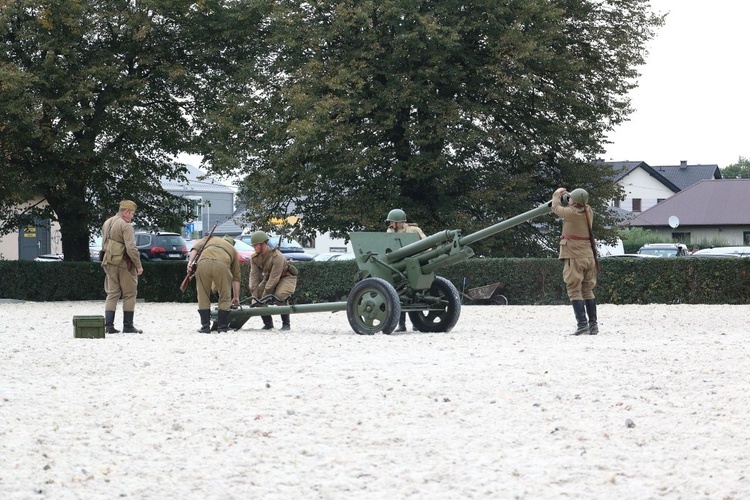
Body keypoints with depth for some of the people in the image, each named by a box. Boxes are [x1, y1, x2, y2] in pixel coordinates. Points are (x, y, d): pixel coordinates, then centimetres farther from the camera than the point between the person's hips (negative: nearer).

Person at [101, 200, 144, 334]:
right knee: (129, 295, 3)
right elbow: (131, 248, -21)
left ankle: (108, 325, 2)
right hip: (124, 264, -7)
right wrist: (138, 265, -15)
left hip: (109, 264, 7)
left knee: (112, 294, 10)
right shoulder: (125, 226, -15)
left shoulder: (106, 223, 12)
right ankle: (128, 326, 3)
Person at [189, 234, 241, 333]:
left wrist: (190, 261, 6)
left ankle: (205, 326, 14)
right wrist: (236, 297, 42)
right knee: (225, 298, 15)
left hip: (203, 263, 1)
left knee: (203, 297, 13)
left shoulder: (210, 239, 39)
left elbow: (195, 248, 16)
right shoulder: (233, 250, 37)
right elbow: (236, 276, 38)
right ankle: (222, 327, 15)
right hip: (222, 265, -1)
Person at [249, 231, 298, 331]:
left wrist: (265, 295, -33)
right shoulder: (254, 258, -11)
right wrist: (254, 294, -24)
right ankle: (268, 323, 0)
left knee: (279, 295, -33)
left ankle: (286, 324, -17)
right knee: (258, 294, -13)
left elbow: (274, 278, -33)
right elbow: (254, 275, -13)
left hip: (286, 277, -7)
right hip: (268, 278, 7)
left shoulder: (277, 257, -33)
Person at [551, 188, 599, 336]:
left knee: (575, 291, -5)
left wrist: (557, 195, 20)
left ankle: (583, 325, -13)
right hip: (589, 256, 7)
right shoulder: (588, 211, 4)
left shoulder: (571, 213, -15)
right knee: (588, 291, 14)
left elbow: (556, 208, 3)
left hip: (574, 258, -7)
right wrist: (565, 197, 21)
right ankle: (593, 325, 14)